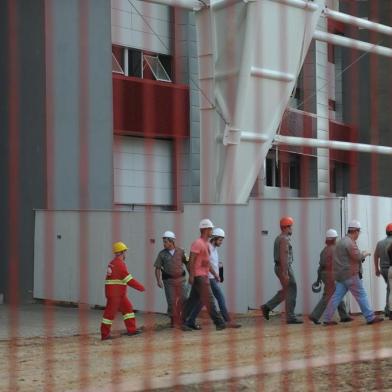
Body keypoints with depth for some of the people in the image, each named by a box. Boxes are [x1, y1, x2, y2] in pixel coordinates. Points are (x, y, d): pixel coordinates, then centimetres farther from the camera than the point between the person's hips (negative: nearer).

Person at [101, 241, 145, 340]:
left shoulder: (113, 263, 14)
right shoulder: (120, 264, -17)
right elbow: (129, 279, -18)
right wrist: (140, 287, -10)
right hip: (115, 293, -10)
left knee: (127, 308, 12)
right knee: (110, 312, -4)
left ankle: (131, 329, 12)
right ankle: (105, 334, 1)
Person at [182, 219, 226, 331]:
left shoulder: (206, 244, 18)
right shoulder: (197, 243, -13)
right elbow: (192, 260, -17)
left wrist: (214, 273, 19)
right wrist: (191, 275, -21)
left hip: (204, 276, 10)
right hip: (199, 276, -10)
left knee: (194, 299, 11)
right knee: (209, 299, -10)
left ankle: (185, 321, 16)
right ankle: (218, 322, -10)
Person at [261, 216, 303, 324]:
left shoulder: (279, 238, 15)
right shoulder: (284, 239, -17)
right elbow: (283, 257, -23)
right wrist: (285, 274, -25)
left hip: (280, 268, 10)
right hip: (285, 268, -10)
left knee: (285, 291, 17)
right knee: (291, 292, -3)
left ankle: (267, 307, 11)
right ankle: (290, 317, 1)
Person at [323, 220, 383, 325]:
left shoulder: (341, 241, 17)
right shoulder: (350, 242, -14)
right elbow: (357, 256, -19)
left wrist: (361, 254, 16)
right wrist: (365, 254, 1)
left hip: (340, 275, 9)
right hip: (350, 274, -9)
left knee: (336, 296, 6)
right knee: (361, 296, -2)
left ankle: (327, 319, 3)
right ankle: (370, 318, 1)